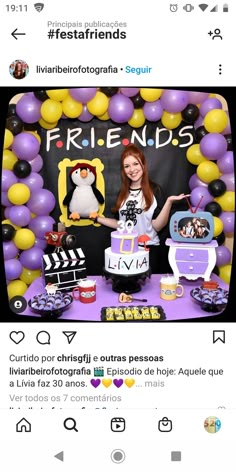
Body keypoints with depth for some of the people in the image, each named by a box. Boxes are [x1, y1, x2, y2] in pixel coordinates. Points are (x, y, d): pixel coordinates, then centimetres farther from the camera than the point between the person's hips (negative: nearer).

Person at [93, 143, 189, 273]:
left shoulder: (154, 190, -5)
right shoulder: (123, 193, 8)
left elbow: (157, 226, -12)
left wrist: (169, 202, -23)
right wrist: (97, 218, 8)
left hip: (149, 250, -4)